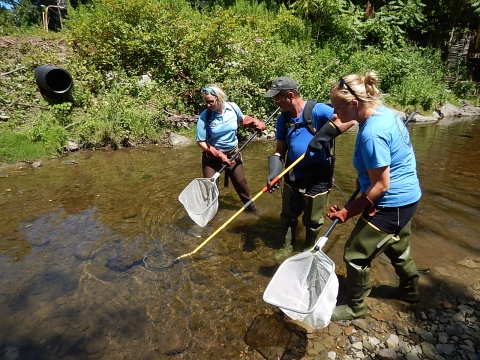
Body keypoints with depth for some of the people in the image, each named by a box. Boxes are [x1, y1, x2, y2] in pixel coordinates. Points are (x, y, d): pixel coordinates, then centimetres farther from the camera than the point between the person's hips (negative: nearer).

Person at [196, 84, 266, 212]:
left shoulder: (233, 107, -12)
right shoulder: (204, 116, -20)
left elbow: (243, 119, 10)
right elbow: (201, 142, -16)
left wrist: (255, 122, -10)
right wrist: (219, 155, -21)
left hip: (233, 154, 3)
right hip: (212, 157, -2)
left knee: (241, 183, 15)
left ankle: (252, 208, 38)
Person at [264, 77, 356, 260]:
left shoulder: (317, 110, -17)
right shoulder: (283, 119, 1)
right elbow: (280, 150, 3)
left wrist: (322, 136, -34)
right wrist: (274, 172, -12)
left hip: (317, 178, -5)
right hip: (292, 176, 5)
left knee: (312, 220, 13)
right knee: (288, 215, 18)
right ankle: (287, 246, 41)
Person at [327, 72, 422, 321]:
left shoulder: (371, 133, -29)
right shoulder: (383, 112, 1)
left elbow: (380, 185, -25)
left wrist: (347, 212, -18)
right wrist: (363, 179, 17)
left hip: (392, 204, -10)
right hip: (406, 197, 10)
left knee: (356, 253, 3)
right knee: (397, 246, 29)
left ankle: (355, 307, 24)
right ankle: (410, 290, 53)